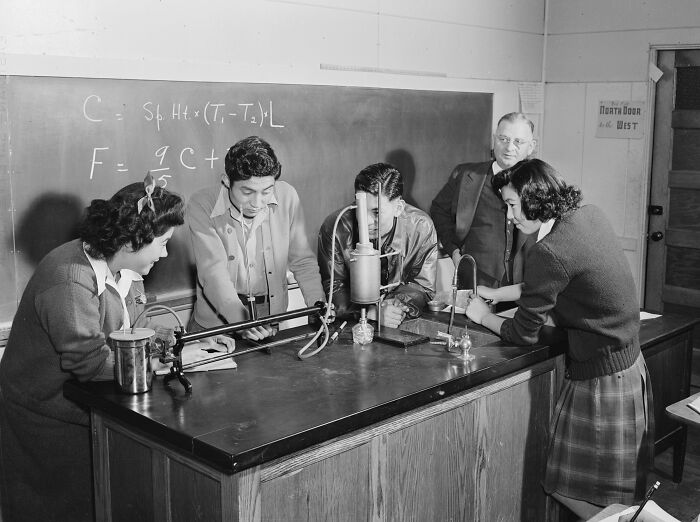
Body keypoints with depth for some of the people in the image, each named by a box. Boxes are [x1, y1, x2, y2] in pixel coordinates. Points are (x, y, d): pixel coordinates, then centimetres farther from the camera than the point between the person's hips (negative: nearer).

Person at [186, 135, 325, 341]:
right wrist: (242, 321, -36)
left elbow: (302, 261, 1)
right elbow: (214, 272, -22)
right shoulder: (201, 207, -16)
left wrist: (318, 304, -11)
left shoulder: (287, 197, -8)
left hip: (272, 322, 1)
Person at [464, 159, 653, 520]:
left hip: (600, 379, -9)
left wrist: (483, 316, 5)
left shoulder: (549, 251, -23)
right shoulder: (588, 215, 3)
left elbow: (524, 334, -13)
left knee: (571, 491, 6)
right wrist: (495, 294, 19)